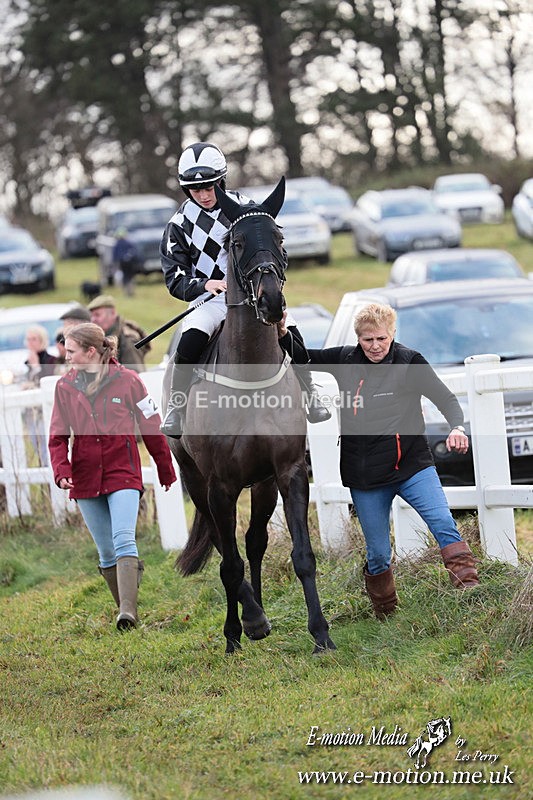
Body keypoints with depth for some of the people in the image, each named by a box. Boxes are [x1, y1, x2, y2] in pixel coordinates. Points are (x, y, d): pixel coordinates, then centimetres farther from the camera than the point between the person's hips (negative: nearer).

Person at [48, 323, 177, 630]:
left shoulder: (127, 381, -3)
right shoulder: (65, 386, 4)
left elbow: (152, 427, 5)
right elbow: (58, 435, 5)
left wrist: (166, 471, 11)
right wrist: (62, 470, -12)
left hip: (123, 473, -3)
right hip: (85, 477, 3)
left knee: (124, 540, -20)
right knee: (107, 552, 7)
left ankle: (127, 612, -27)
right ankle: (128, 609, 19)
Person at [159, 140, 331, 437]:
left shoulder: (243, 207, 3)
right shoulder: (180, 224, 2)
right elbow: (175, 279, -1)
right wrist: (204, 284, -21)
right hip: (209, 299, -1)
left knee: (290, 331, -21)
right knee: (192, 338, -31)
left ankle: (310, 394, 2)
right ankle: (176, 407, -18)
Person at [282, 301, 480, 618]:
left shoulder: (410, 362, -4)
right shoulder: (345, 360, 4)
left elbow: (445, 398, -5)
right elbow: (302, 357, 15)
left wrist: (457, 427, -24)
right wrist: (283, 333, -4)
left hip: (411, 465, -2)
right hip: (365, 475, 2)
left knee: (443, 522, -24)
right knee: (378, 555, 7)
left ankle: (470, 587, -24)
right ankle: (386, 616, 26)